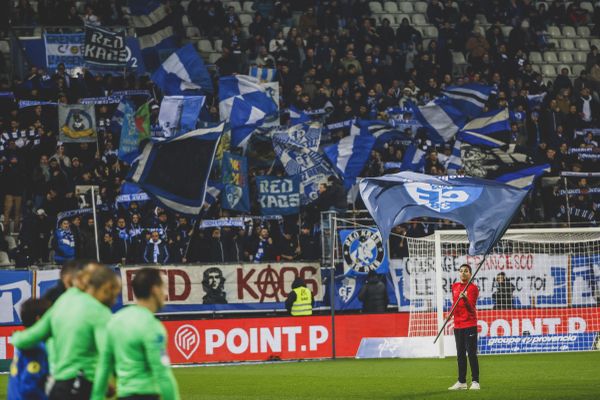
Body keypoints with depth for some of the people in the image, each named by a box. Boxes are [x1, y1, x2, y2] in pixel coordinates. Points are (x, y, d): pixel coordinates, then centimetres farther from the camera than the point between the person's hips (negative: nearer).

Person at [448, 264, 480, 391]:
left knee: (472, 353, -8)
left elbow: (471, 308, -19)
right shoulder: (454, 287, 11)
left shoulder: (473, 288, -8)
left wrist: (465, 299, -36)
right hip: (458, 325, 7)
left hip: (470, 325, -7)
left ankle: (475, 382, -6)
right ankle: (462, 382, 18)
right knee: (460, 354, 11)